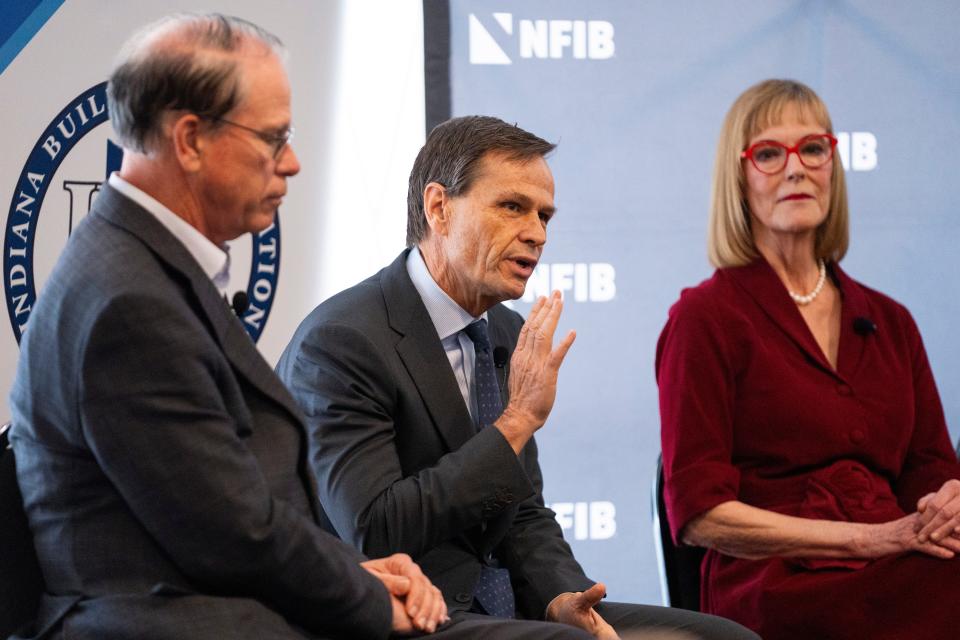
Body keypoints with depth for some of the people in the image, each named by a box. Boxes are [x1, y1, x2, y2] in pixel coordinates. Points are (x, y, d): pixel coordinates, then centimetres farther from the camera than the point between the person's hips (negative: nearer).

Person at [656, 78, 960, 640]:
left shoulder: (889, 321, 21)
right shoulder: (707, 316, 3)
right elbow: (698, 515, -5)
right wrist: (873, 538, -13)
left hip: (894, 578, 6)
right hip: (776, 590, -6)